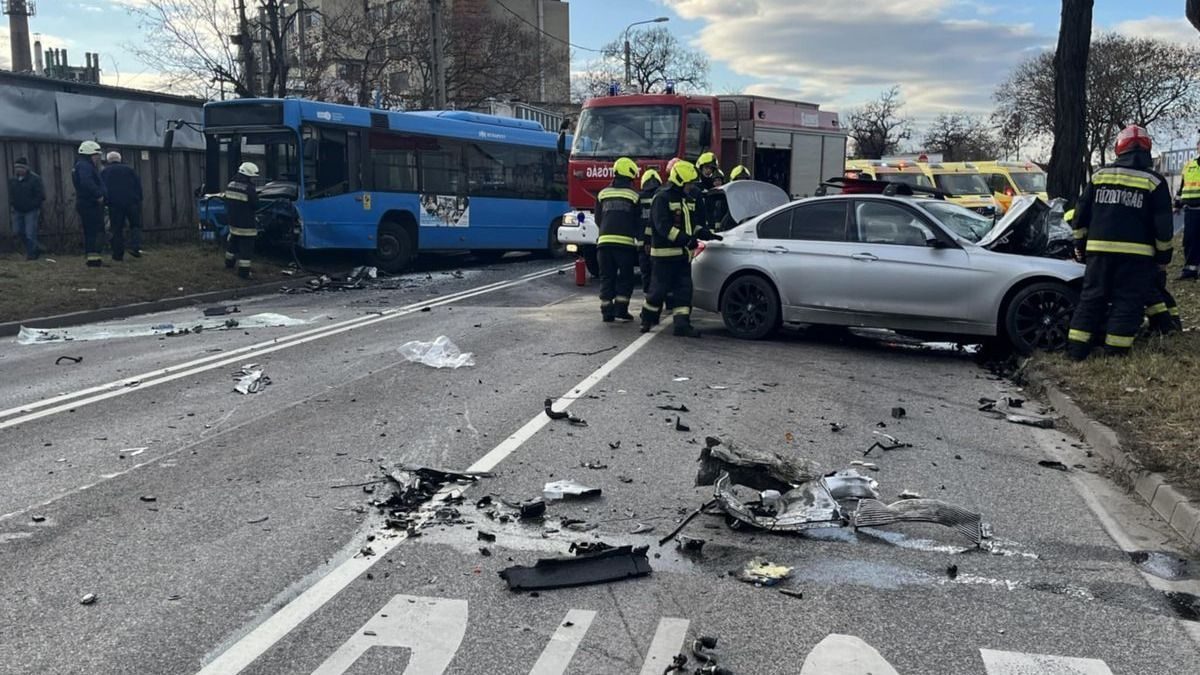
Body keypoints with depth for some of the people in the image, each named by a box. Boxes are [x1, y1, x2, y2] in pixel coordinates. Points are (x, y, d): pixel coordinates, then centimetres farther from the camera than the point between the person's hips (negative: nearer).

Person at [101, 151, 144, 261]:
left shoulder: (104, 172, 11)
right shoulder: (129, 169, 10)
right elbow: (138, 186, 5)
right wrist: (139, 201, 8)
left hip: (114, 204, 0)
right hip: (132, 202, 0)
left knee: (117, 229, 4)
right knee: (135, 225, 8)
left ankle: (118, 254, 2)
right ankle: (135, 247, -13)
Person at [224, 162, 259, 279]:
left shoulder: (230, 185, 5)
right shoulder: (249, 188, -20)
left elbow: (227, 202, 14)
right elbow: (255, 206, -13)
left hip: (233, 222, 8)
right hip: (246, 224, -8)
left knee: (233, 243, 26)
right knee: (246, 247, -2)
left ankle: (229, 262, 42)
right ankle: (243, 271, -2)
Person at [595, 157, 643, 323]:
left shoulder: (603, 194, 12)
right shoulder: (634, 196, 3)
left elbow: (598, 219, 17)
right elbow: (638, 222, 7)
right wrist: (638, 238, 23)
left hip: (604, 240, 3)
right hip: (625, 242, -3)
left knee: (606, 277, 8)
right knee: (625, 278, 8)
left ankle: (607, 313, 4)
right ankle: (621, 310, 2)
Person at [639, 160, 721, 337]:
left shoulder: (687, 199, 18)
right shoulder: (663, 198, -11)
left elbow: (691, 224, 23)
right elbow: (663, 226, -20)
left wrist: (706, 234, 6)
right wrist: (685, 239, -27)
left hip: (683, 253, 8)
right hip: (665, 253, -8)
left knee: (684, 289, 3)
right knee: (659, 289, -2)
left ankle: (682, 324, 3)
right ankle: (647, 320, 16)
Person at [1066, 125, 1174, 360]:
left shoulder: (1099, 175, 7)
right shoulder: (1154, 181, -1)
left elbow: (1082, 213, 10)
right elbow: (1163, 223, -2)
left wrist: (1080, 243, 18)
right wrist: (1164, 254, 7)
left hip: (1099, 248, 3)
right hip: (1136, 253, -3)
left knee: (1092, 297, 8)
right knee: (1128, 301, 3)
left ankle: (1076, 349, 6)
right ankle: (1115, 351, 0)